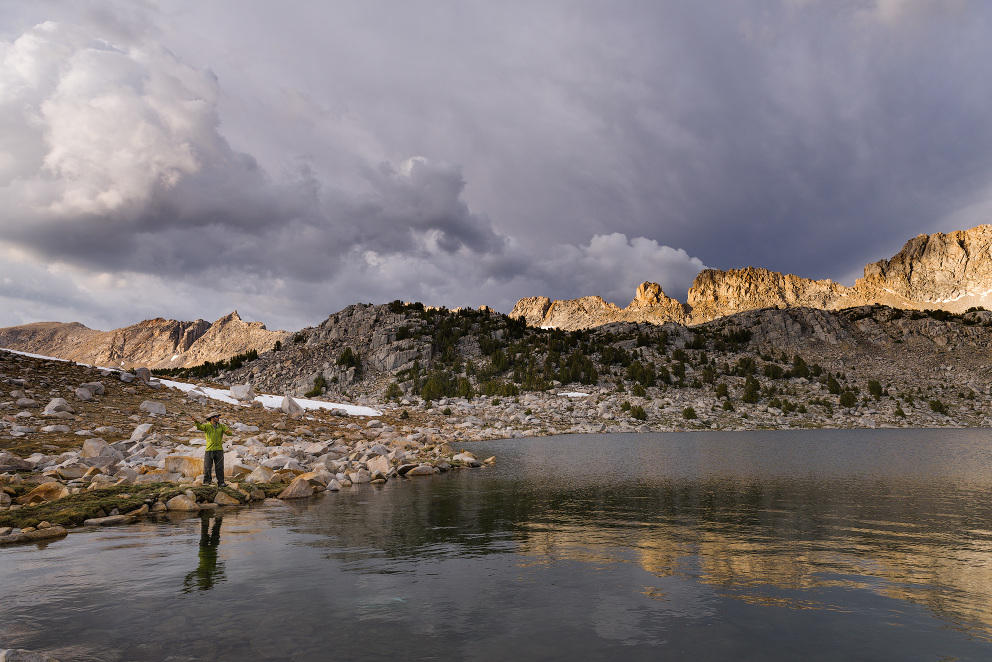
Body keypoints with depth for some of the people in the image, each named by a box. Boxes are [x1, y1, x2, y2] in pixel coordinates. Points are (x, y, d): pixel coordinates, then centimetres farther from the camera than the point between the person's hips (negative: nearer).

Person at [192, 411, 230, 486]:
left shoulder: (221, 426, 8)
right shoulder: (207, 426, 0)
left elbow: (229, 432, -1)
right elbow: (200, 427, -21)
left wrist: (228, 431, -27)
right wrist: (196, 421, -42)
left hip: (219, 450, 2)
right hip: (209, 450, -2)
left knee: (220, 467, 1)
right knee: (207, 467, 1)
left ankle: (221, 482, 5)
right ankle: (206, 481, 14)